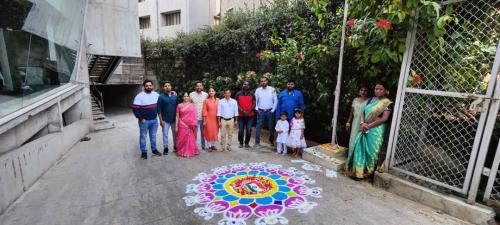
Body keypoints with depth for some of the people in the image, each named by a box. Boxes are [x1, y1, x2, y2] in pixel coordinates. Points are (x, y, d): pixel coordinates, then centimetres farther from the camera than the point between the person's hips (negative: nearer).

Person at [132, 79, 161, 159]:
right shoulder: (139, 96, -12)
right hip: (144, 121, -4)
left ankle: (154, 149, 29)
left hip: (154, 120, 4)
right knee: (143, 136, 8)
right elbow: (135, 108, -13)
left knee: (153, 136, 16)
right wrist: (141, 118, -14)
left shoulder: (156, 94, 2)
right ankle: (143, 152, 20)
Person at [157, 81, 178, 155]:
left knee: (175, 133, 11)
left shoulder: (175, 96, 2)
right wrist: (161, 120, -9)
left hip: (174, 119, 2)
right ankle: (165, 148, 18)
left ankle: (176, 146, 25)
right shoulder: (161, 97, -5)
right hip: (165, 120, -2)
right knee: (165, 134, 5)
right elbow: (159, 109, -5)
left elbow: (178, 106, 7)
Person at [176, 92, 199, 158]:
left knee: (191, 139, 4)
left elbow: (194, 115, 8)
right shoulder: (179, 105, 4)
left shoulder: (192, 105, 8)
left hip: (191, 126, 1)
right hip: (182, 125, -1)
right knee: (182, 138, 0)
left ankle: (191, 151, 15)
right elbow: (177, 117, 5)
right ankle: (182, 152, 11)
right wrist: (176, 126, 0)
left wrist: (195, 124, 1)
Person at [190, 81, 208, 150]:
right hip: (194, 117, -1)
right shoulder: (191, 94, 0)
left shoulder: (206, 94, 2)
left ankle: (203, 145, 24)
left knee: (203, 133, 11)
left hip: (203, 117, 1)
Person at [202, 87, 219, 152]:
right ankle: (209, 146, 13)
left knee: (215, 131, 8)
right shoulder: (206, 100, -3)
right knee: (209, 132, 2)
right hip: (208, 118, -2)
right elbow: (204, 111, -4)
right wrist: (204, 120, -7)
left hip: (215, 119, 2)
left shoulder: (217, 100, 2)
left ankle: (213, 145, 22)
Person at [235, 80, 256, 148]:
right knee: (241, 130, 2)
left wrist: (248, 111, -11)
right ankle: (241, 143, 19)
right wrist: (243, 111, -13)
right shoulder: (238, 94, 4)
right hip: (241, 115, -1)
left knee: (249, 130, 0)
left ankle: (247, 143, 17)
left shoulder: (252, 94, 7)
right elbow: (236, 104, 0)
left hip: (250, 115, 1)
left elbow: (254, 104, 2)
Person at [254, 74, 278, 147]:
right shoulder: (258, 90, 3)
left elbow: (275, 100, 0)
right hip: (260, 111, 0)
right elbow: (255, 101, 5)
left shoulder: (272, 89, -1)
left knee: (271, 127, 9)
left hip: (270, 111, 0)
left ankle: (271, 141, 26)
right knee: (258, 127, 0)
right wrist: (256, 109, -4)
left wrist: (273, 110, -5)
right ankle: (257, 142, 8)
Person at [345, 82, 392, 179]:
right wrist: (362, 123, -10)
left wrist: (369, 125, -16)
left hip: (376, 131, -5)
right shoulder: (370, 100, 12)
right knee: (360, 148, 6)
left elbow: (384, 118, -14)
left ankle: (367, 172, 14)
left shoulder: (387, 103, -5)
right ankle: (358, 170, 17)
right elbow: (363, 112, 9)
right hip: (365, 129, 5)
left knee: (371, 151, 0)